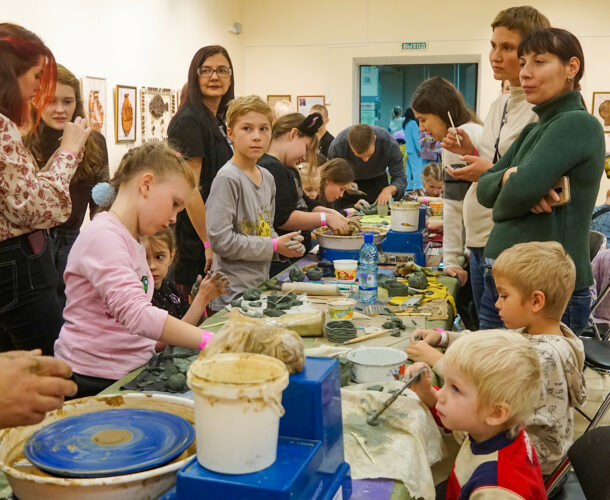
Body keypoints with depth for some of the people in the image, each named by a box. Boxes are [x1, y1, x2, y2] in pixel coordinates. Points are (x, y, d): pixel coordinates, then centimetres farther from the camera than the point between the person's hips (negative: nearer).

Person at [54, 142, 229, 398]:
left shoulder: (134, 241, 16)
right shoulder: (102, 236, -15)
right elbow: (136, 314, -28)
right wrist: (213, 342, -31)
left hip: (132, 372, 9)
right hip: (94, 383, -9)